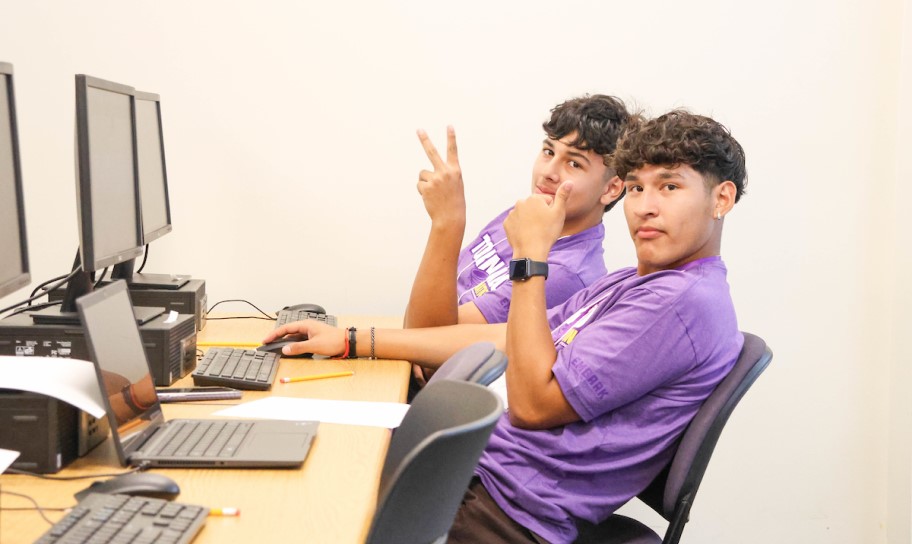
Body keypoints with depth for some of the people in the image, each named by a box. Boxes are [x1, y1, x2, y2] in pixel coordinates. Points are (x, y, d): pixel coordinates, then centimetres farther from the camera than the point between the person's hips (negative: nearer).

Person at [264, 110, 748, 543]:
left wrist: (531, 256, -14)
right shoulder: (626, 284, 15)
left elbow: (533, 402, -18)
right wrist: (351, 340, 13)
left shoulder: (688, 300, -17)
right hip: (480, 466, 9)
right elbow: (498, 339, 14)